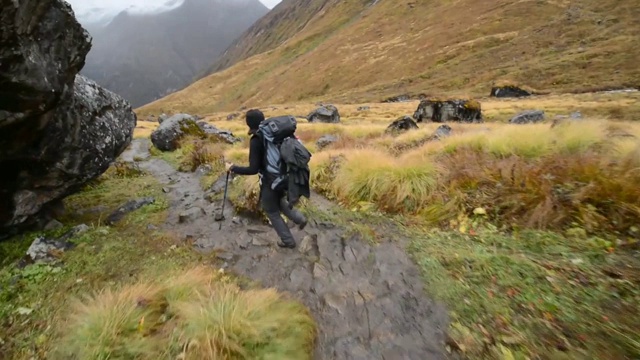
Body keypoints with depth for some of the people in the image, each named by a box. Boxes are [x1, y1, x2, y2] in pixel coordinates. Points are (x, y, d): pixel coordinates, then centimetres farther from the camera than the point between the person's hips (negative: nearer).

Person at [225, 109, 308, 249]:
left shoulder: (256, 141, -22)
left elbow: (253, 169, -22)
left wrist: (232, 168, -11)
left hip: (270, 181, -7)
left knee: (272, 212, 15)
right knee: (279, 202, 33)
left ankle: (288, 241, 25)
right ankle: (299, 218, 22)